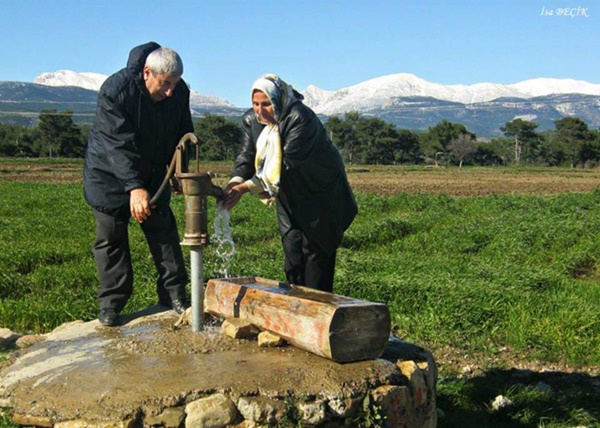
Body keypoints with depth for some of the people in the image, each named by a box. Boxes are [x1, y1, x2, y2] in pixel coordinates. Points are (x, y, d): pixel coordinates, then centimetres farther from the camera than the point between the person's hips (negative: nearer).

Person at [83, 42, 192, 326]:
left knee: (164, 232, 4)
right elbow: (118, 145, -33)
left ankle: (174, 295, 13)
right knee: (111, 238, 0)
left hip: (153, 175, 4)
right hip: (109, 175, -4)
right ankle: (110, 304, 9)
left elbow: (182, 136, 2)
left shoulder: (180, 92, -12)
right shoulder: (115, 90, -28)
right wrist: (134, 187, -41)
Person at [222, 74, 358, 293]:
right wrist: (234, 183, -27)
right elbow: (246, 156, -5)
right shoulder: (252, 120, -3)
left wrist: (246, 187, -34)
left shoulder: (300, 118, -26)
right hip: (289, 197, 6)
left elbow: (287, 164, -30)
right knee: (292, 248, 5)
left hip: (319, 194, -6)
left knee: (315, 250, -4)